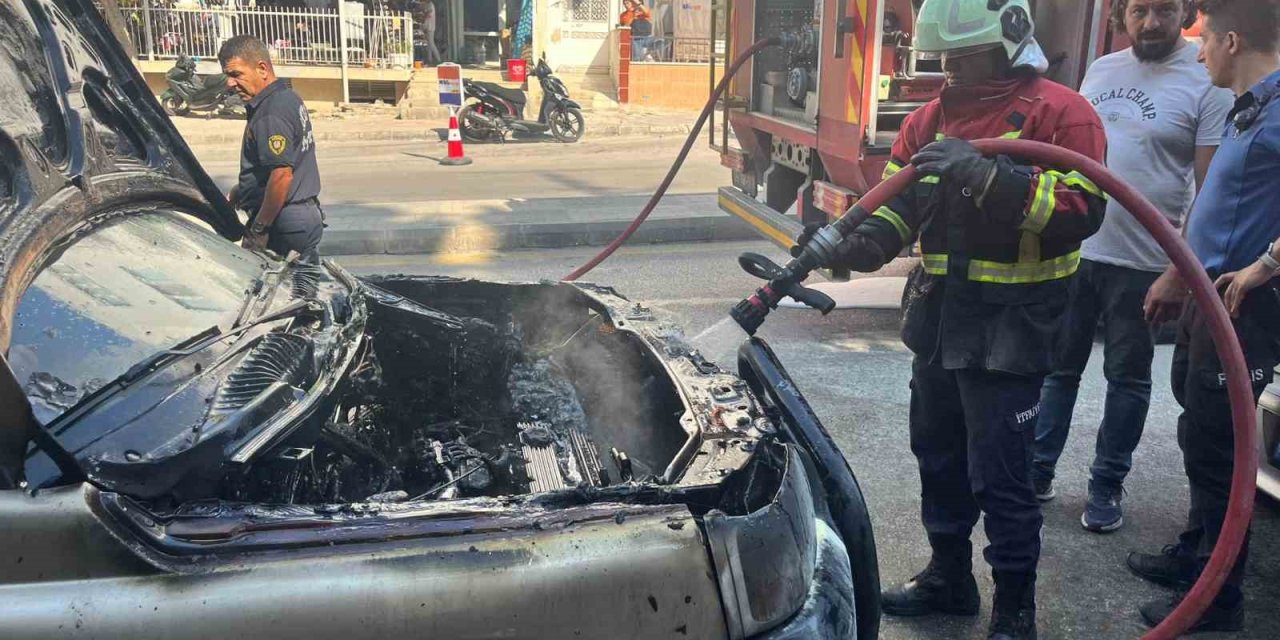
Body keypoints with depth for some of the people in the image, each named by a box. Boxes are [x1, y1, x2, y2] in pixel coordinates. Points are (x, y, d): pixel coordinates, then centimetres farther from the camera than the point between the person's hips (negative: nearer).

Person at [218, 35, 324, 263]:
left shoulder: (271, 114, -19)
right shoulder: (289, 97, 14)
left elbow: (282, 175, -27)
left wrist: (258, 229, -20)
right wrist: (236, 194, 21)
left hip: (285, 223, -10)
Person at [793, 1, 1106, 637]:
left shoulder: (1060, 112, -11)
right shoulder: (930, 118, 10)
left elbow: (1082, 209, -22)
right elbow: (896, 202, 7)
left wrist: (987, 176, -31)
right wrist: (862, 241, -13)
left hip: (1010, 326, -7)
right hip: (937, 315, 7)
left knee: (999, 474, 0)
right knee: (938, 454, 19)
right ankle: (948, 575, 38)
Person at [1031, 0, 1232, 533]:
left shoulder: (1207, 83, -7)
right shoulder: (1101, 70, 9)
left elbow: (1211, 190, -10)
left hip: (1141, 263, -4)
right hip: (1071, 249, 5)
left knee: (1127, 378, 9)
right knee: (1058, 367, 12)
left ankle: (1107, 487, 22)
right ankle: (1038, 471, 23)